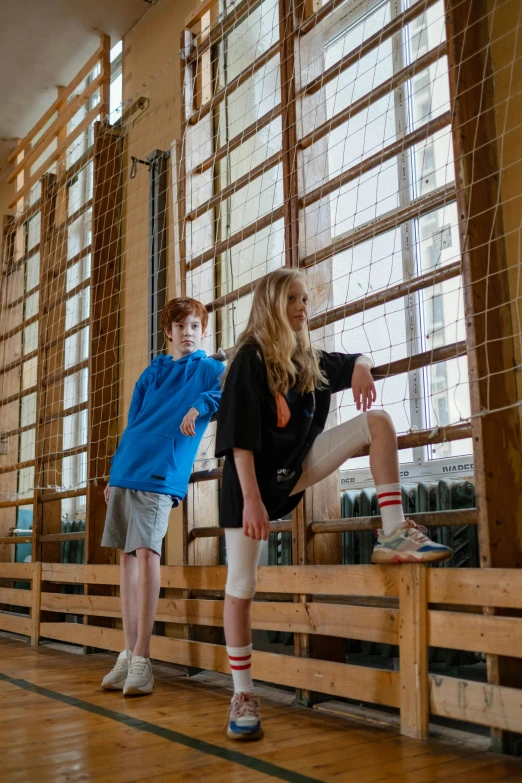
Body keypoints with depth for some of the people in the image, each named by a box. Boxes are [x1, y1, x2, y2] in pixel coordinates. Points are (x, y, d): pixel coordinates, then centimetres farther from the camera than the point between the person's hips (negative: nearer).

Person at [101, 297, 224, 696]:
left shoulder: (210, 369, 7)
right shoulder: (151, 373, 22)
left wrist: (200, 405, -32)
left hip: (161, 473, -6)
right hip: (125, 470, 6)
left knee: (146, 551, -18)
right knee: (127, 554, 5)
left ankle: (141, 658, -13)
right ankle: (129, 654, 11)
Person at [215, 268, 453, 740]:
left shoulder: (309, 360, 7)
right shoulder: (250, 360, -12)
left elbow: (353, 362, 21)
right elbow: (240, 436, -18)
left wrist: (362, 366, -5)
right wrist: (251, 499, -25)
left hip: (296, 469, 6)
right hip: (253, 480, -6)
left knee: (378, 422, -7)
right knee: (241, 588, -5)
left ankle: (394, 536, -13)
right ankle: (243, 697, 10)